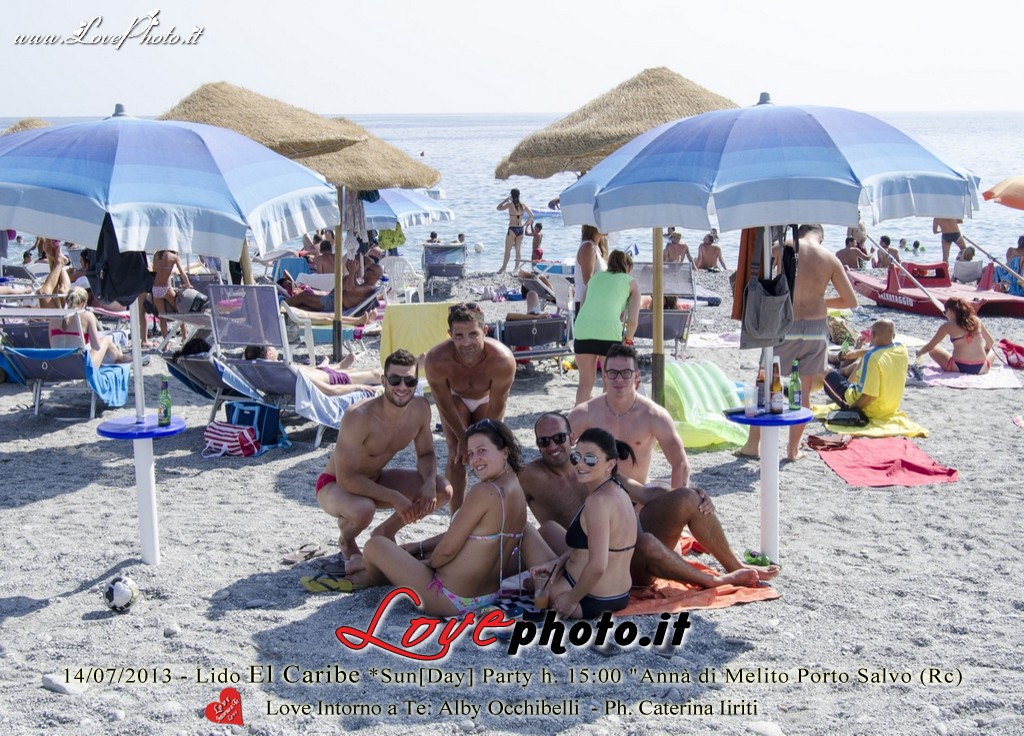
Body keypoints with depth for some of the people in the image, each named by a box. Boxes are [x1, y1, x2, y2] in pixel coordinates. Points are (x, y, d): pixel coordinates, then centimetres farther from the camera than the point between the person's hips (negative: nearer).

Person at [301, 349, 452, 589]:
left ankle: (385, 532, 10)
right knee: (363, 509, -41)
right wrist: (395, 498, -35)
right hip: (334, 485, -6)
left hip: (375, 480, 6)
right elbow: (346, 478, -32)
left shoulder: (420, 408, -13)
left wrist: (429, 482, -21)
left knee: (443, 490, -11)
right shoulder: (358, 417, -32)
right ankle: (346, 542, -3)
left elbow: (426, 454, 1)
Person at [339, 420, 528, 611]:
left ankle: (372, 578, 35)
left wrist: (428, 562, 2)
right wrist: (421, 546, 16)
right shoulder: (517, 490, 4)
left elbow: (447, 550, -19)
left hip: (453, 600, -10)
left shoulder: (484, 492, -25)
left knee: (375, 545, 5)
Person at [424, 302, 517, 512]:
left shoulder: (502, 360, -42)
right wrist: (463, 438, -13)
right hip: (455, 398, 0)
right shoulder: (436, 360, -40)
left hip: (487, 399, 0)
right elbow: (445, 405, -22)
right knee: (457, 455, -11)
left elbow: (496, 408, -25)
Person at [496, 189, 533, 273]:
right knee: (518, 250, 13)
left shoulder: (510, 205, -11)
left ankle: (503, 268, 2)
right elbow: (531, 215, 6)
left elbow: (499, 208, -2)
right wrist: (525, 224, 14)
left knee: (507, 250, 1)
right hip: (521, 229, 5)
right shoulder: (522, 205, 4)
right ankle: (516, 268, 16)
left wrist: (506, 199, 5)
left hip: (512, 229, -5)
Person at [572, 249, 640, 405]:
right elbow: (633, 320, 8)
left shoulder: (596, 277, 28)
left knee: (586, 381, 14)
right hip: (609, 331, -3)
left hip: (582, 329, 3)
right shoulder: (631, 282, 18)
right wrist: (628, 340, 24)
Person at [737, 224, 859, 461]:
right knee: (804, 391, 11)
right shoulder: (831, 260, 0)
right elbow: (851, 301, 3)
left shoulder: (786, 248, -5)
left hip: (786, 327, -2)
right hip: (816, 328, 2)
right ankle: (793, 449, 16)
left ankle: (752, 445, 13)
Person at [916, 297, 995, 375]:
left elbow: (929, 347, -1)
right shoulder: (977, 321, 6)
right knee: (991, 352, 37)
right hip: (981, 369, 3)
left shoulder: (948, 326, -4)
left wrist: (919, 353, 20)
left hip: (959, 368, -3)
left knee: (933, 350, 18)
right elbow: (990, 342, 17)